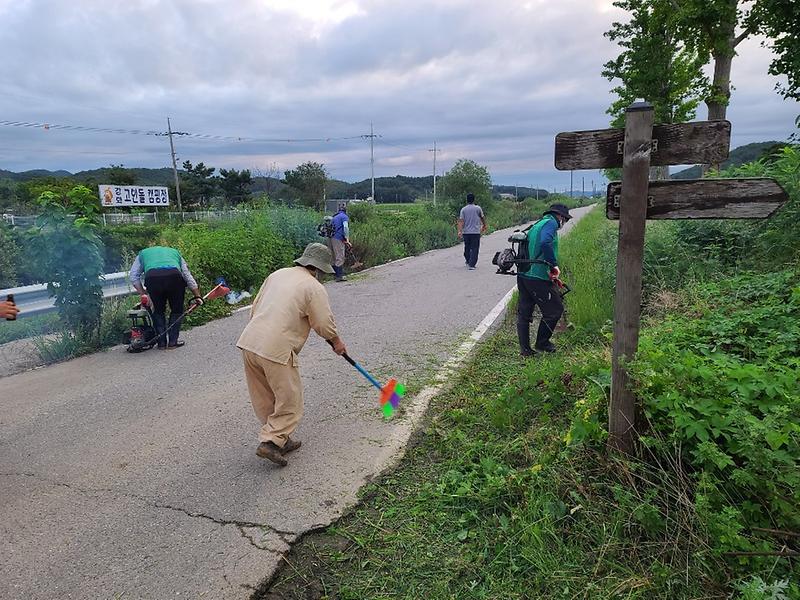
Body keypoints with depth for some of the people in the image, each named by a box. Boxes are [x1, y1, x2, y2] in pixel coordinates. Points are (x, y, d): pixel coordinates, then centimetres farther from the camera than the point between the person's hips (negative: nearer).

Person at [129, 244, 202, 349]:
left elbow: (133, 277, 22)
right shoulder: (174, 252, 38)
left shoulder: (143, 253, 36)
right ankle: (172, 342, 12)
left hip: (152, 277, 0)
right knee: (177, 310, 17)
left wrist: (143, 294, 23)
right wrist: (197, 296, 37)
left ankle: (161, 342, 15)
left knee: (158, 310, 19)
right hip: (174, 276, 0)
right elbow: (188, 276, 34)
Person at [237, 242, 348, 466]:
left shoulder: (277, 274, 16)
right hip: (277, 349, -8)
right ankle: (270, 441, 0)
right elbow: (325, 324, -2)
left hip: (249, 341, 8)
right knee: (290, 401, 6)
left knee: (264, 399, 18)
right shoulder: (315, 288, -4)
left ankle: (280, 439, 29)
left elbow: (255, 308, 19)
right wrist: (336, 342, 16)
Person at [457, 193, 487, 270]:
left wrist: (459, 231, -12)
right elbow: (482, 218, 14)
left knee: (467, 248, 18)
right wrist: (484, 225, 31)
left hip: (466, 232, 3)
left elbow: (461, 221, -7)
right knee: (474, 249, -1)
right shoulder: (478, 208, 0)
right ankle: (471, 265, -9)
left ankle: (468, 262, 35)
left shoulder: (463, 209, 2)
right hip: (476, 232, -2)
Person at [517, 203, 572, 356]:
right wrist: (554, 265, -20)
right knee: (555, 309, 6)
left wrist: (550, 270, 31)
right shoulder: (550, 223, -5)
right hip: (537, 277, -9)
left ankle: (525, 349, 18)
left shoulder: (537, 225, 24)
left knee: (524, 313, 12)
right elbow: (545, 243, -26)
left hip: (523, 275, 10)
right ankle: (542, 343, 16)